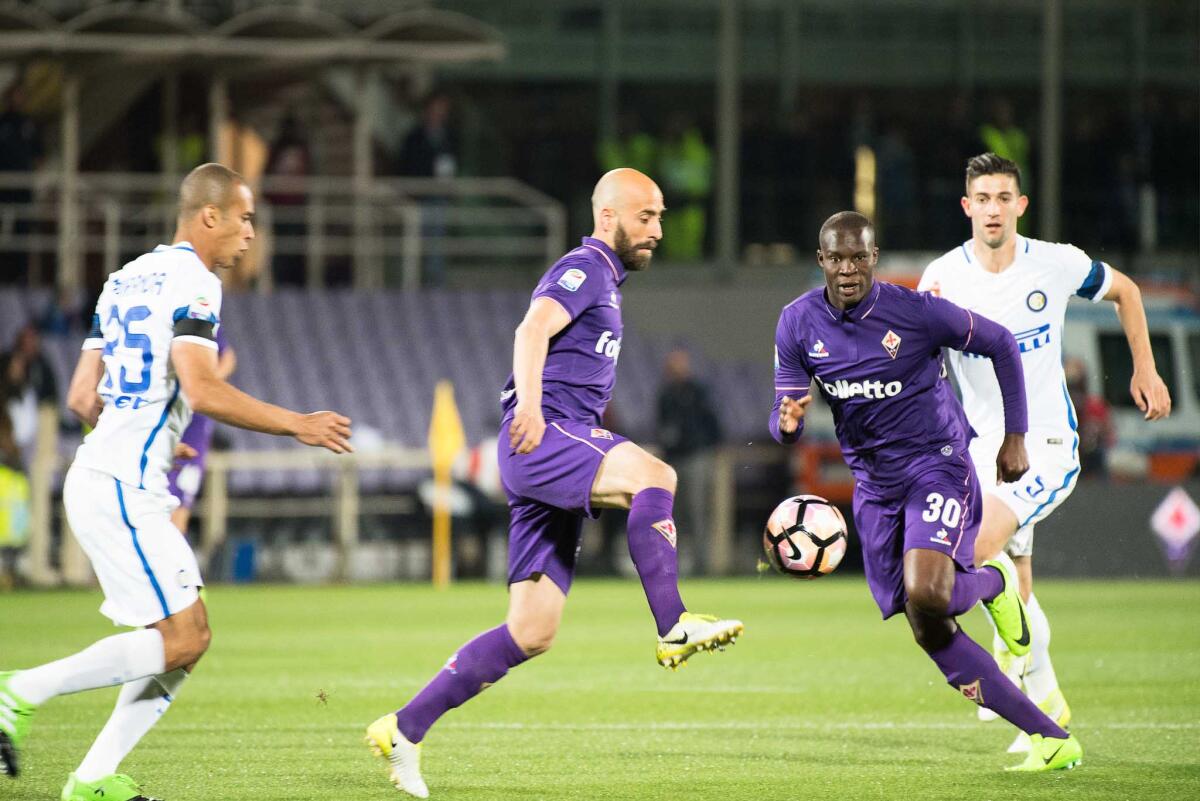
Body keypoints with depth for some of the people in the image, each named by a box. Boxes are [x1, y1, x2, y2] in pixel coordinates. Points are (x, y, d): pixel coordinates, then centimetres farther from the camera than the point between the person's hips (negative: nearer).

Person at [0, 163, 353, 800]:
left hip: (100, 479, 10)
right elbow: (203, 390, -21)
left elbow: (82, 398, 19)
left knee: (191, 638, 9)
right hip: (120, 488, -10)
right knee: (176, 642, -10)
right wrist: (296, 425, -12)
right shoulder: (192, 281, -10)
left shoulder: (126, 280, 18)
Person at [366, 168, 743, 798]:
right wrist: (529, 404, -39)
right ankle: (673, 630, -36)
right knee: (654, 475, -33)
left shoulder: (605, 280, 27)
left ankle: (404, 730, 6)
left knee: (532, 633, 3)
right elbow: (533, 329, -23)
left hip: (564, 445, 9)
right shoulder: (585, 267, -3)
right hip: (539, 438, -9)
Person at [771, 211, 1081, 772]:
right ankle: (1051, 739, 4)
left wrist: (1015, 438, -1)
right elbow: (782, 421, -1)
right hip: (873, 483, 5)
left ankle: (990, 584, 11)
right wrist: (787, 423, -26)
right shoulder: (798, 323, -4)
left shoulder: (916, 312, -16)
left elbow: (1000, 345, -2)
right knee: (927, 631, -2)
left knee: (924, 594, -29)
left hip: (936, 463, -5)